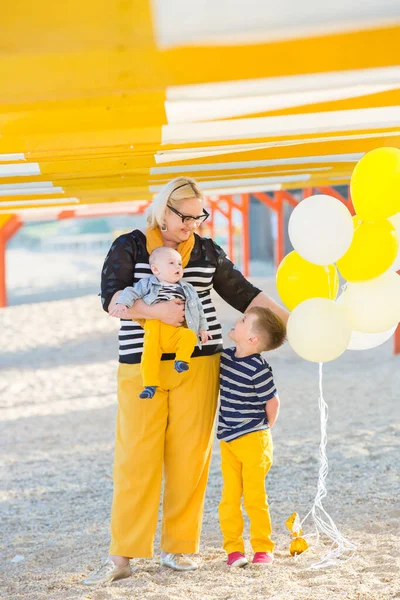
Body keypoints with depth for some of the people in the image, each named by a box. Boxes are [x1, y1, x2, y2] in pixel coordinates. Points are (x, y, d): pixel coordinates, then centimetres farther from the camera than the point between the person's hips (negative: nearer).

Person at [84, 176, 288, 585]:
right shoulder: (129, 247, 3)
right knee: (135, 458, -4)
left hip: (197, 364, 2)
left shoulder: (207, 252, 11)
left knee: (189, 456, 2)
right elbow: (111, 298, -8)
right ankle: (121, 556, 0)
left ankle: (178, 548, 13)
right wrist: (156, 310, -22)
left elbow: (244, 294, 13)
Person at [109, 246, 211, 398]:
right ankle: (150, 384, -12)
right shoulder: (148, 284, 11)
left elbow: (198, 309, 24)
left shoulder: (187, 289, 19)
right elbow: (132, 292, 2)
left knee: (189, 335, -29)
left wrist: (202, 329, 18)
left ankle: (181, 360, -23)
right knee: (150, 352, -18)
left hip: (177, 332, 1)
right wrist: (122, 303, -18)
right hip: (154, 330, -1)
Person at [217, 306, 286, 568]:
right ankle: (233, 547, 12)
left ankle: (263, 548, 12)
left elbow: (272, 401, -8)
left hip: (253, 441, -6)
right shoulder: (225, 357, 3)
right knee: (230, 497, 5)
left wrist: (262, 430, 4)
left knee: (255, 497, 0)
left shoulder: (258, 368, -17)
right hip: (228, 441, 6)